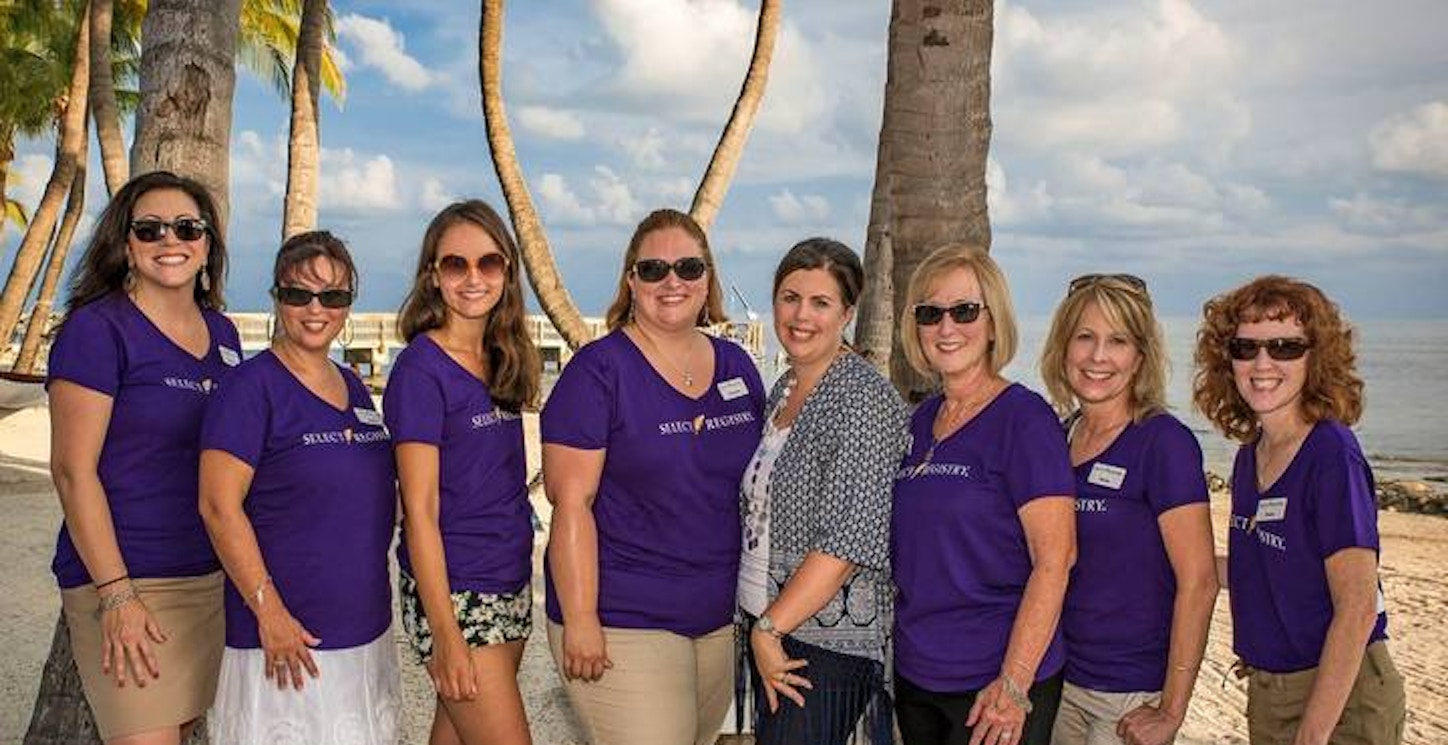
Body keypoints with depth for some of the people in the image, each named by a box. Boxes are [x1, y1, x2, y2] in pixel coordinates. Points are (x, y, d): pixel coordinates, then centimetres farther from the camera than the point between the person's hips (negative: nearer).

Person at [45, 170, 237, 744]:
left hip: (212, 577, 6)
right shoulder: (96, 327, -9)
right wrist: (117, 594, -17)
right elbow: (72, 470, -12)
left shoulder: (221, 333, 10)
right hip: (124, 580, -6)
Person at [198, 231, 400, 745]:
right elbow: (219, 508, -16)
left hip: (367, 630, 7)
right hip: (288, 638, -7)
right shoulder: (253, 386, -11)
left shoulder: (354, 389, 10)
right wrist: (268, 611, -18)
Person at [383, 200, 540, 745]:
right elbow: (420, 511, -15)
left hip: (513, 585, 7)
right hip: (452, 594, -7)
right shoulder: (421, 368, -13)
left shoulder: (501, 362, 8)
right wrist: (447, 637, -17)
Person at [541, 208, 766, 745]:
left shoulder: (737, 368, 7)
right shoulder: (600, 369, -10)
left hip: (720, 620, 6)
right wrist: (580, 621, -16)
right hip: (624, 625, -6)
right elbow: (571, 503, -13)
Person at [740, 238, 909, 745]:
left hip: (827, 641, -8)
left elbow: (850, 541, -22)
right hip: (771, 627, 8)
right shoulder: (784, 389, 10)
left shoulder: (861, 398, -16)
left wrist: (769, 628, -18)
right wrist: (762, 627, 12)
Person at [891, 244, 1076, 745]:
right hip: (914, 675, 6)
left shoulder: (1023, 417, -12)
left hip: (992, 687, -6)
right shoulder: (921, 421, 8)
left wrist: (1014, 685, -20)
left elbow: (1055, 558, -17)